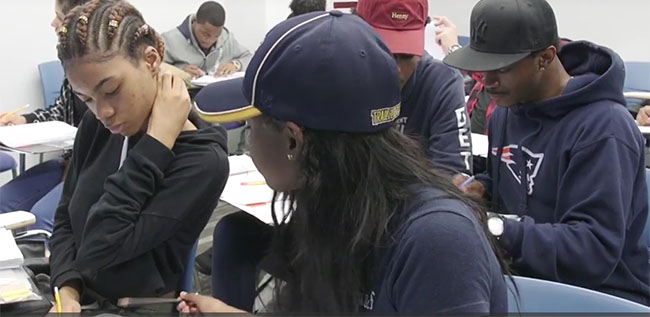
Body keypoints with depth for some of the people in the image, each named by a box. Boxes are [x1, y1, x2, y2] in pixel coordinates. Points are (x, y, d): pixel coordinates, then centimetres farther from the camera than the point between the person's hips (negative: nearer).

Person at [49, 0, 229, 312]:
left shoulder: (201, 161, -20)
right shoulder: (97, 125, -2)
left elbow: (99, 249, -23)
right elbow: (66, 219, 6)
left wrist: (157, 141, -25)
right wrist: (67, 290, -10)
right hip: (80, 300, 5)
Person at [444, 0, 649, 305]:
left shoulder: (603, 129, -20)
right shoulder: (505, 112, 7)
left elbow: (595, 251, -25)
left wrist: (496, 230, -31)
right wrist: (481, 189, 1)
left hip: (599, 297, -7)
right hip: (526, 280, 7)